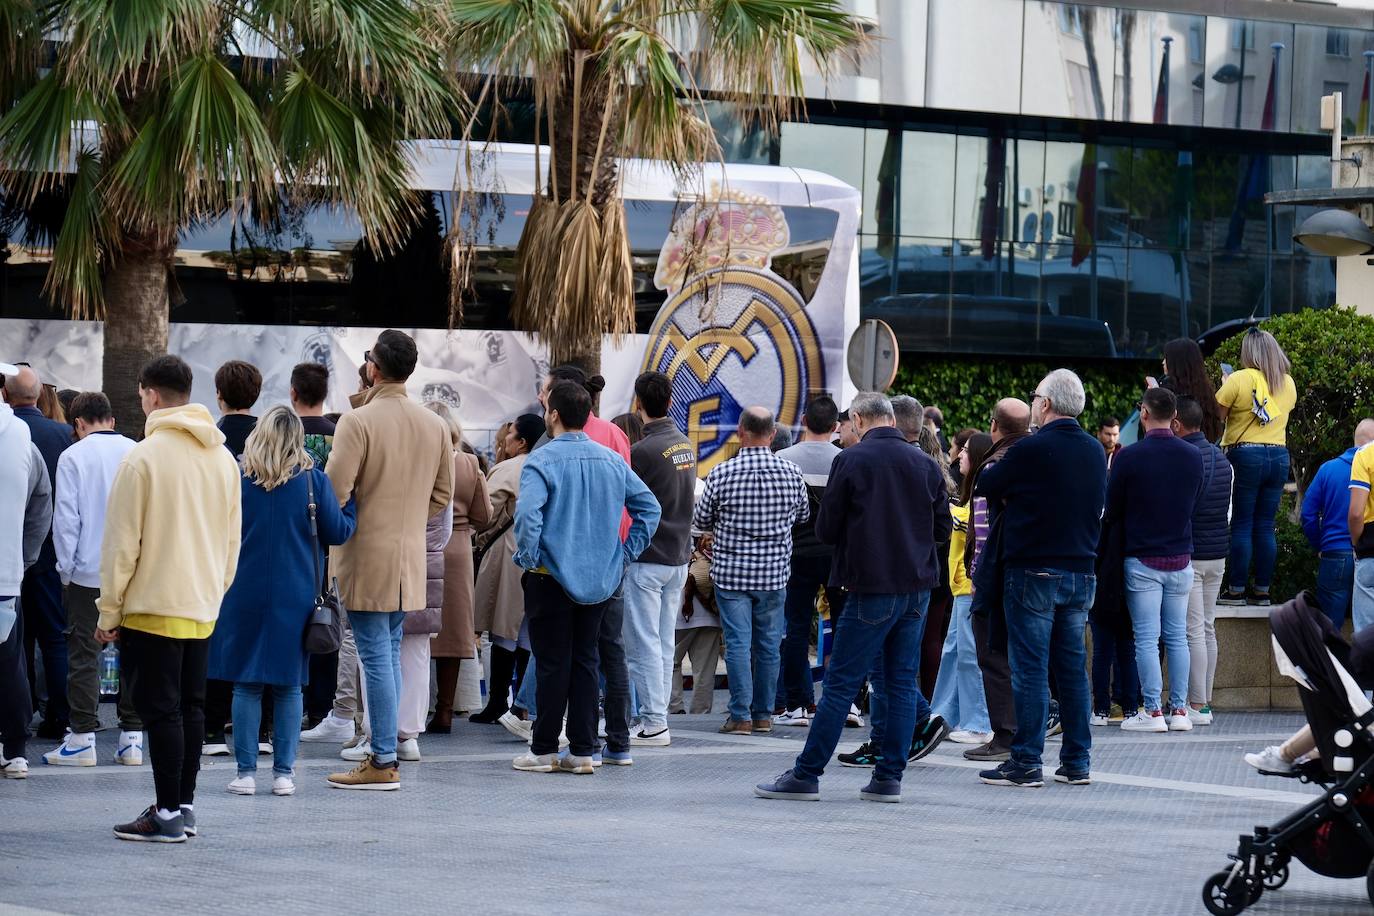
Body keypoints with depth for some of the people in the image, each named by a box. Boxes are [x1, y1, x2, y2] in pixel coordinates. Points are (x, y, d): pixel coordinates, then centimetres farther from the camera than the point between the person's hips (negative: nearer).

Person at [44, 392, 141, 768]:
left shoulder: (73, 456, -7)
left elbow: (66, 517, -8)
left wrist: (66, 568, 1)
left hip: (88, 571, -3)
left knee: (84, 653, 2)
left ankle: (83, 738, 2)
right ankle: (132, 737, 10)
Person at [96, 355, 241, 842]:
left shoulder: (144, 458, -13)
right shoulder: (223, 458, 8)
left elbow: (122, 543, -12)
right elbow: (232, 541, 14)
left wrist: (109, 611, -6)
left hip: (153, 604, -7)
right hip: (203, 608, 7)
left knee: (161, 710, -4)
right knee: (190, 707, 14)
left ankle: (168, 814, -3)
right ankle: (184, 806, 19)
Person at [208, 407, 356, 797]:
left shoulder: (238, 479, -4)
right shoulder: (312, 480, -5)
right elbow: (337, 531, 1)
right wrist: (352, 504, 17)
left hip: (245, 596, 0)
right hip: (296, 598, 0)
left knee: (246, 685, 5)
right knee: (288, 686, 7)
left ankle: (246, 772, 2)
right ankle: (284, 772, 6)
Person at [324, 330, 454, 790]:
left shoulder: (358, 421, -15)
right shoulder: (435, 426, 7)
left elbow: (335, 491, -17)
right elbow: (442, 494, 14)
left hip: (366, 557, -6)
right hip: (411, 557, 6)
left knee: (376, 655, -4)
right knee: (390, 651, 16)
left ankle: (383, 763, -4)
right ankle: (385, 749, 19)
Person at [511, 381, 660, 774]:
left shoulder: (543, 461, -14)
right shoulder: (612, 461, 5)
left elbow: (527, 513, -27)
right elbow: (649, 506, 8)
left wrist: (528, 557, -13)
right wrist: (627, 551, 11)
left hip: (553, 576, -5)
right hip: (600, 578, 5)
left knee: (553, 664, 2)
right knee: (585, 661, 10)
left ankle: (544, 750, 7)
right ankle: (583, 751, 10)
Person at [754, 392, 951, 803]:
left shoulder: (851, 461, -7)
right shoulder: (925, 464, 6)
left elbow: (826, 529, -4)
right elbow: (943, 528, 12)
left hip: (873, 588, -5)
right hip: (917, 589, 5)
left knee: (840, 684, -3)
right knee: (901, 683, 9)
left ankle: (806, 776, 0)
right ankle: (889, 777, 7)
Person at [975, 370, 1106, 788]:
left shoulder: (1030, 450, -13)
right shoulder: (1094, 452, 8)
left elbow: (985, 485, -3)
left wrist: (988, 468, 19)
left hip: (1034, 571, -6)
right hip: (1081, 570, 6)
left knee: (1030, 668, -3)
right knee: (1072, 667, 10)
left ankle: (1026, 761, -4)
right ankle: (1076, 761, 11)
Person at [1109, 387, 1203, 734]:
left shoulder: (1129, 457, -11)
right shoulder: (1193, 456, 1)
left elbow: (1112, 510, -3)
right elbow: (1193, 502, 11)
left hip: (1143, 559, -4)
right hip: (1181, 558, 4)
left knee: (1146, 638, -1)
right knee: (1177, 636, 9)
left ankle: (1152, 711, -2)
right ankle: (1179, 710, 9)